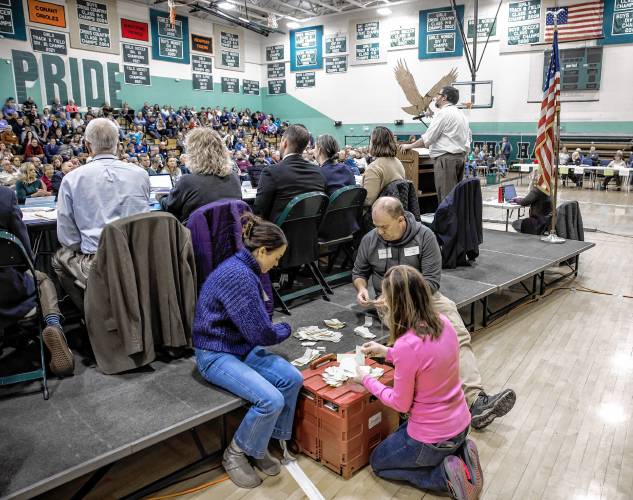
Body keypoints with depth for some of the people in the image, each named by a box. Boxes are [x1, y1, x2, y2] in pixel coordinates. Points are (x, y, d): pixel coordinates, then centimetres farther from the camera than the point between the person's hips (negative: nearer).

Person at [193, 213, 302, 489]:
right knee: (271, 400, -23)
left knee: (293, 378, -8)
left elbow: (258, 320, 18)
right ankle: (235, 454, 4)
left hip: (243, 347, 9)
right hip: (216, 355, -9)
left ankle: (260, 444, 9)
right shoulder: (237, 275, -25)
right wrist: (285, 330, -3)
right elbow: (260, 333, -23)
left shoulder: (247, 269, 6)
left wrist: (275, 328, -1)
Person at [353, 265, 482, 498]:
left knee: (378, 461, 22)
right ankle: (458, 453, 14)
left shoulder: (406, 345, -32)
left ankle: (444, 475, 4)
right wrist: (387, 352, 9)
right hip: (461, 424, 7)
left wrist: (366, 380, -4)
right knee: (400, 435, 34)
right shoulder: (444, 322, -9)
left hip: (432, 438, -7)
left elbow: (400, 404, -17)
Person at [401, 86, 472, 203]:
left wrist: (409, 146, -1)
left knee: (446, 196, -10)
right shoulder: (462, 115, 19)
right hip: (461, 157, 10)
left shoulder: (443, 113, -10)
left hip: (446, 158, -10)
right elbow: (469, 138, 22)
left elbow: (427, 138, -12)